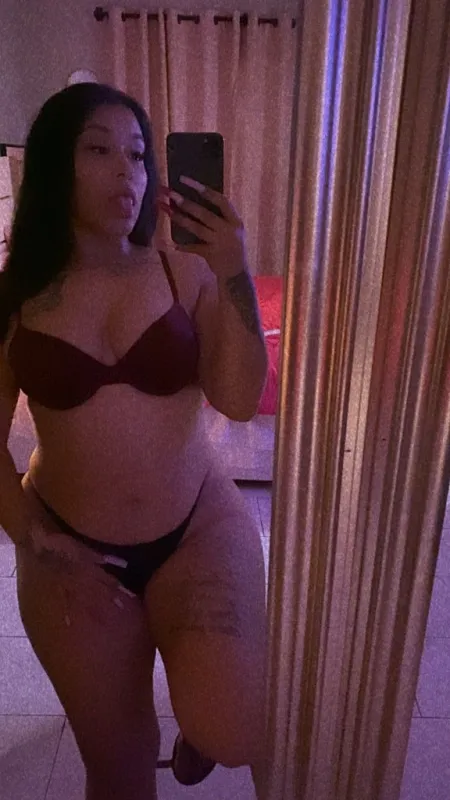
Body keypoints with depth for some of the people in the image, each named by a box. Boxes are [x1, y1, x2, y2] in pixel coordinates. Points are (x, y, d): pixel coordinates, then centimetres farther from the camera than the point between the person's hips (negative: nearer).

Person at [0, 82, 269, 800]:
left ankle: (198, 717, 25)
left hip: (199, 529, 0)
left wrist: (236, 279, -22)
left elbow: (240, 400, -12)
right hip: (75, 552, 1)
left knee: (235, 736, -13)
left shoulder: (185, 271, -5)